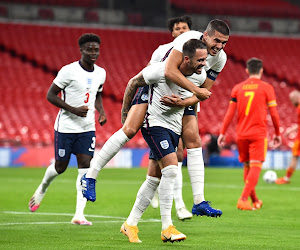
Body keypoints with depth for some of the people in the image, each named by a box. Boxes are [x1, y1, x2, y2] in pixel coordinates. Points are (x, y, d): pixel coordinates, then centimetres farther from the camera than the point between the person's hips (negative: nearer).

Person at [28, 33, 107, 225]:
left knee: (86, 166, -8)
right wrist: (73, 109, -21)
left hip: (87, 128, 4)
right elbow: (51, 95, -11)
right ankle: (42, 189, 40)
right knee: (60, 167, 6)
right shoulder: (69, 71, -13)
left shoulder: (101, 73, 6)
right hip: (66, 127, -4)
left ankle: (79, 215, -10)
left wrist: (101, 111, 4)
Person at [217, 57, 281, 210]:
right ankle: (243, 199, -21)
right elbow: (274, 114, -1)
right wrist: (277, 134, 10)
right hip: (258, 134, -4)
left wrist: (222, 133, 8)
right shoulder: (267, 88, -1)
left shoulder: (237, 88, 6)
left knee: (247, 167, 15)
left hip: (241, 134, 4)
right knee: (255, 167, -6)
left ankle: (255, 200, 23)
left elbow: (230, 113, 3)